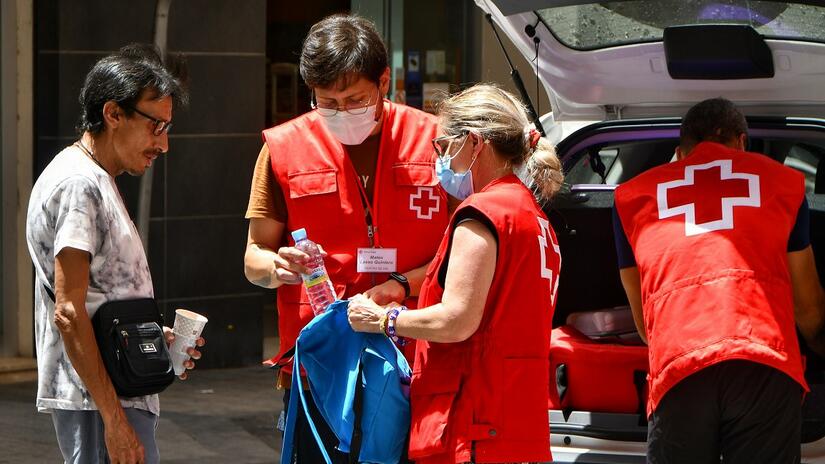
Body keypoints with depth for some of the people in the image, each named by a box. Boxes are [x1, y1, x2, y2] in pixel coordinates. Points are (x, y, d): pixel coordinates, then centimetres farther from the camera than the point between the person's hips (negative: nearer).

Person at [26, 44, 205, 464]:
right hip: (100, 401, -10)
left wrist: (154, 336, 14)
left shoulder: (96, 181, 20)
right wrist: (115, 419, -22)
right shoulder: (77, 184, -13)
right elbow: (68, 312, -20)